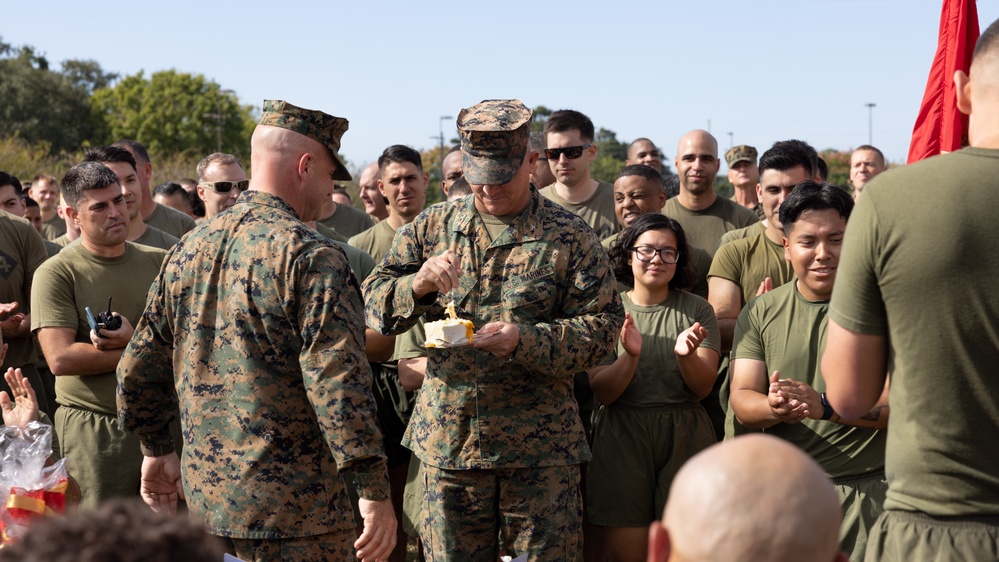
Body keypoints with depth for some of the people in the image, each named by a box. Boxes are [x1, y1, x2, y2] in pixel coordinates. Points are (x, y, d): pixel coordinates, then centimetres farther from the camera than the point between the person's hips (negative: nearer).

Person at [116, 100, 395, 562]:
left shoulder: (189, 249, 8)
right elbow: (338, 383, -22)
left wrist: (157, 449, 28)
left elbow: (139, 370, 14)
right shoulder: (310, 256, -15)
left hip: (205, 499, 7)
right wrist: (374, 491, -18)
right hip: (292, 507, -7)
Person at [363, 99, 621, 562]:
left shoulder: (569, 237, -1)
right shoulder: (433, 226, 7)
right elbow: (373, 304, 6)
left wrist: (524, 340, -22)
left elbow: (601, 328, -7)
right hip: (447, 437, 3)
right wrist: (417, 285, -15)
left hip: (540, 447, -2)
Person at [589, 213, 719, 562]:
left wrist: (686, 356, -23)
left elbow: (703, 388, -3)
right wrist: (630, 356, -22)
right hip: (622, 436, 0)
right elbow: (603, 393, -4)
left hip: (683, 438, 1)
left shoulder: (697, 310, 5)